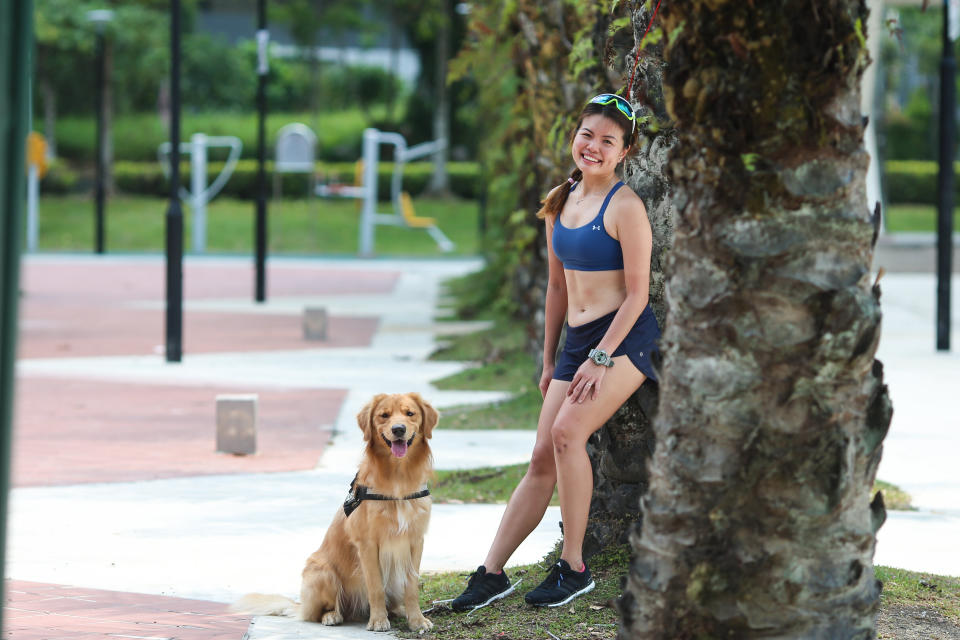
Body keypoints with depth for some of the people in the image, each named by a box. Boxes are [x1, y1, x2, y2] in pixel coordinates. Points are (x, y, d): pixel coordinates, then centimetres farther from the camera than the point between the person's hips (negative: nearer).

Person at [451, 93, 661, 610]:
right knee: (542, 458, 4)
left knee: (569, 429, -25)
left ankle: (573, 566, -16)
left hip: (625, 336, -7)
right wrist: (549, 362, 19)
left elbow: (637, 294, -12)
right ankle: (492, 572, 5)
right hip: (576, 341, 7)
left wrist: (601, 359, -17)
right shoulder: (559, 205, 12)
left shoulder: (625, 207, -10)